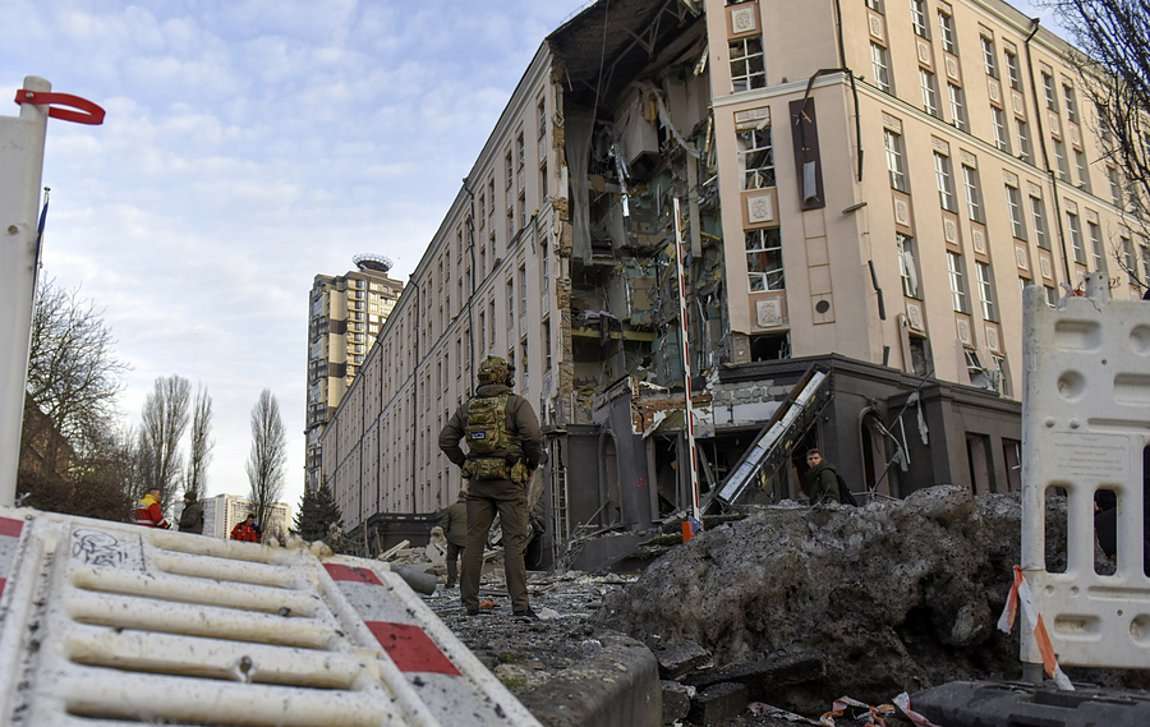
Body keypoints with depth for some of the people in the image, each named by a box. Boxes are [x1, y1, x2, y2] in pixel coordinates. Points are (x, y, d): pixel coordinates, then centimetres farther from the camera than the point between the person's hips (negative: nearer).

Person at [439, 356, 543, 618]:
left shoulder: (467, 406, 10)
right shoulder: (517, 403, -4)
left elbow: (446, 440, 9)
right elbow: (533, 435, -18)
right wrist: (534, 461, -1)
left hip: (478, 481, 4)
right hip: (510, 480, -4)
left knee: (474, 541, 7)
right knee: (514, 542, -3)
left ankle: (470, 603, 9)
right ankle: (520, 604, -6)